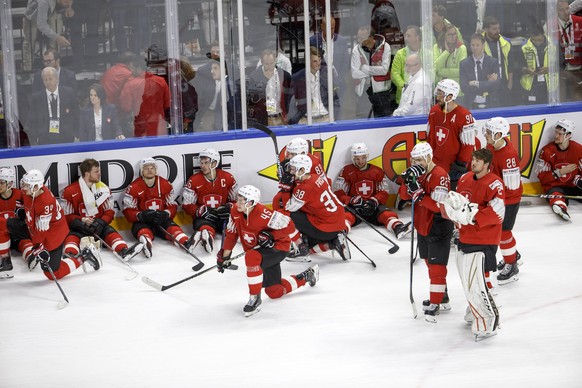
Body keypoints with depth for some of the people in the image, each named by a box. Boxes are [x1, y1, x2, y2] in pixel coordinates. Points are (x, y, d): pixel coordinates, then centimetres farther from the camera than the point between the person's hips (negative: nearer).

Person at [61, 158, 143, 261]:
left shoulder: (103, 188, 7)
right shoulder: (70, 191, -5)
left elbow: (109, 211, 6)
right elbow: (66, 215, -4)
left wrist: (101, 222, -15)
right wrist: (81, 221, -21)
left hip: (99, 226, 3)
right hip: (79, 227, -3)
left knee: (110, 232, -26)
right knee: (72, 236, -33)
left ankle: (124, 251, -51)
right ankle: (70, 255, -62)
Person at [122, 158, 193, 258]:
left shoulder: (166, 185, 2)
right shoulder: (134, 188, -6)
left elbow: (173, 206, 5)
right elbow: (128, 211, -6)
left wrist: (165, 214, -18)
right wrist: (142, 215, -25)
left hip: (162, 220, 3)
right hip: (142, 222, -3)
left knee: (172, 227, -28)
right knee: (143, 230, -35)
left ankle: (185, 242, -55)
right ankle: (146, 244, -69)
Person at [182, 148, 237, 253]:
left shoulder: (228, 178, 2)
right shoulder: (194, 181, -1)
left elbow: (236, 201, 11)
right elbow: (187, 206, 0)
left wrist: (229, 207, -12)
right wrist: (202, 211, -18)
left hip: (223, 216, 1)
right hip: (203, 217, -1)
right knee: (204, 225, -37)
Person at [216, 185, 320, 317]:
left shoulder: (263, 214, -31)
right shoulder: (235, 212, -11)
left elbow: (289, 226, -25)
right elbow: (231, 234, 3)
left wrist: (271, 236, -31)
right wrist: (225, 255, -1)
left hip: (278, 247, -8)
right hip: (262, 252, 8)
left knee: (251, 257, -38)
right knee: (275, 292, 13)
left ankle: (255, 298, -24)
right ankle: (306, 277, 38)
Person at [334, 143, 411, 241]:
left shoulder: (377, 172, 8)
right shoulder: (346, 172, 2)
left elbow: (383, 193, 6)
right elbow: (338, 194, -3)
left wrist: (374, 201, -15)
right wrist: (353, 201, -20)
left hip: (373, 207, 2)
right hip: (353, 207, -2)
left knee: (385, 213, -26)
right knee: (347, 213, -34)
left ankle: (398, 228, -52)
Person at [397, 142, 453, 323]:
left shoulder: (439, 175, -22)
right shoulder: (418, 172, 5)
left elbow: (438, 205, -28)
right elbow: (404, 194, 0)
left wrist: (418, 192, -34)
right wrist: (409, 180, -19)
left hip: (438, 228, -10)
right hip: (422, 226, 10)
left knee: (436, 266, -7)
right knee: (430, 262, 20)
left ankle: (435, 304, -1)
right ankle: (442, 298, 34)